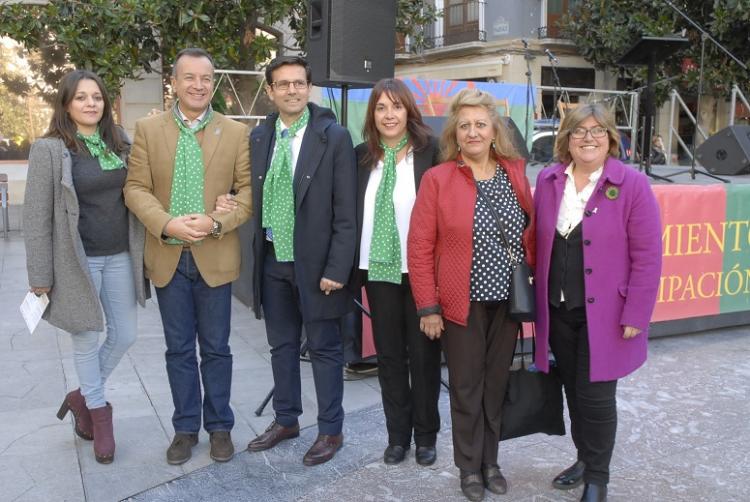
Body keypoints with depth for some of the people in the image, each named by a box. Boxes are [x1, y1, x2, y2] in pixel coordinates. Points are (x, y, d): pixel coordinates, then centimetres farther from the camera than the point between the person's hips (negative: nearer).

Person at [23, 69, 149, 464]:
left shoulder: (121, 144, 6)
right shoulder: (48, 150, -7)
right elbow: (37, 217, -7)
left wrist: (140, 253, 2)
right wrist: (40, 276, -8)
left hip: (120, 257, 4)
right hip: (78, 261, -4)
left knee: (125, 334, 10)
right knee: (87, 337, 9)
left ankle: (83, 396, 34)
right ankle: (98, 410, 30)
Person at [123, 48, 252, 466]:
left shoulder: (237, 132, 2)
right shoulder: (148, 130, 4)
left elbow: (248, 189, -2)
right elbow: (136, 187, -1)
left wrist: (217, 222, -18)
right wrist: (167, 224, -17)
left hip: (215, 256, -1)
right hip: (169, 256, 1)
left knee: (216, 348, 9)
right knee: (179, 349, 11)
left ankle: (220, 426, 24)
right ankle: (186, 428, 25)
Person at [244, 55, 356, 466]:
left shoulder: (334, 137, -9)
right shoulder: (259, 137, 5)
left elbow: (345, 212, -11)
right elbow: (255, 200, 10)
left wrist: (336, 269, -15)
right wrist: (255, 255, 2)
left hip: (314, 262, -5)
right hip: (272, 260, 5)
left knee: (324, 348, 7)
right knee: (282, 345, 17)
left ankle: (330, 431, 22)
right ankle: (286, 420, 33)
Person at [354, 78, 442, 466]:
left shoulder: (430, 151, -6)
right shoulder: (362, 156, 6)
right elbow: (353, 212, 9)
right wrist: (353, 267, 4)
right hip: (379, 271, 4)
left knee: (423, 354, 8)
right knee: (389, 355, 12)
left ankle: (426, 435, 25)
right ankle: (397, 434, 26)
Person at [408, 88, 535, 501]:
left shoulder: (515, 172, 4)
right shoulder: (437, 179, -9)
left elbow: (531, 231, 11)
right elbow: (420, 248, -9)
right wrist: (428, 306, -11)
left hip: (507, 299, 4)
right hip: (463, 302, -3)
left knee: (497, 384, 14)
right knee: (467, 388, 8)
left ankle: (491, 462, 32)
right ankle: (469, 467, 26)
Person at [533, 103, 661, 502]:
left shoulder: (632, 185, -10)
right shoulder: (547, 180, 4)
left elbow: (647, 256, -11)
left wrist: (635, 316, -13)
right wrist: (539, 299, 7)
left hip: (604, 314, -4)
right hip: (558, 310, 4)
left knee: (595, 395, 3)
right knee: (573, 391, 17)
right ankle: (585, 458, 37)